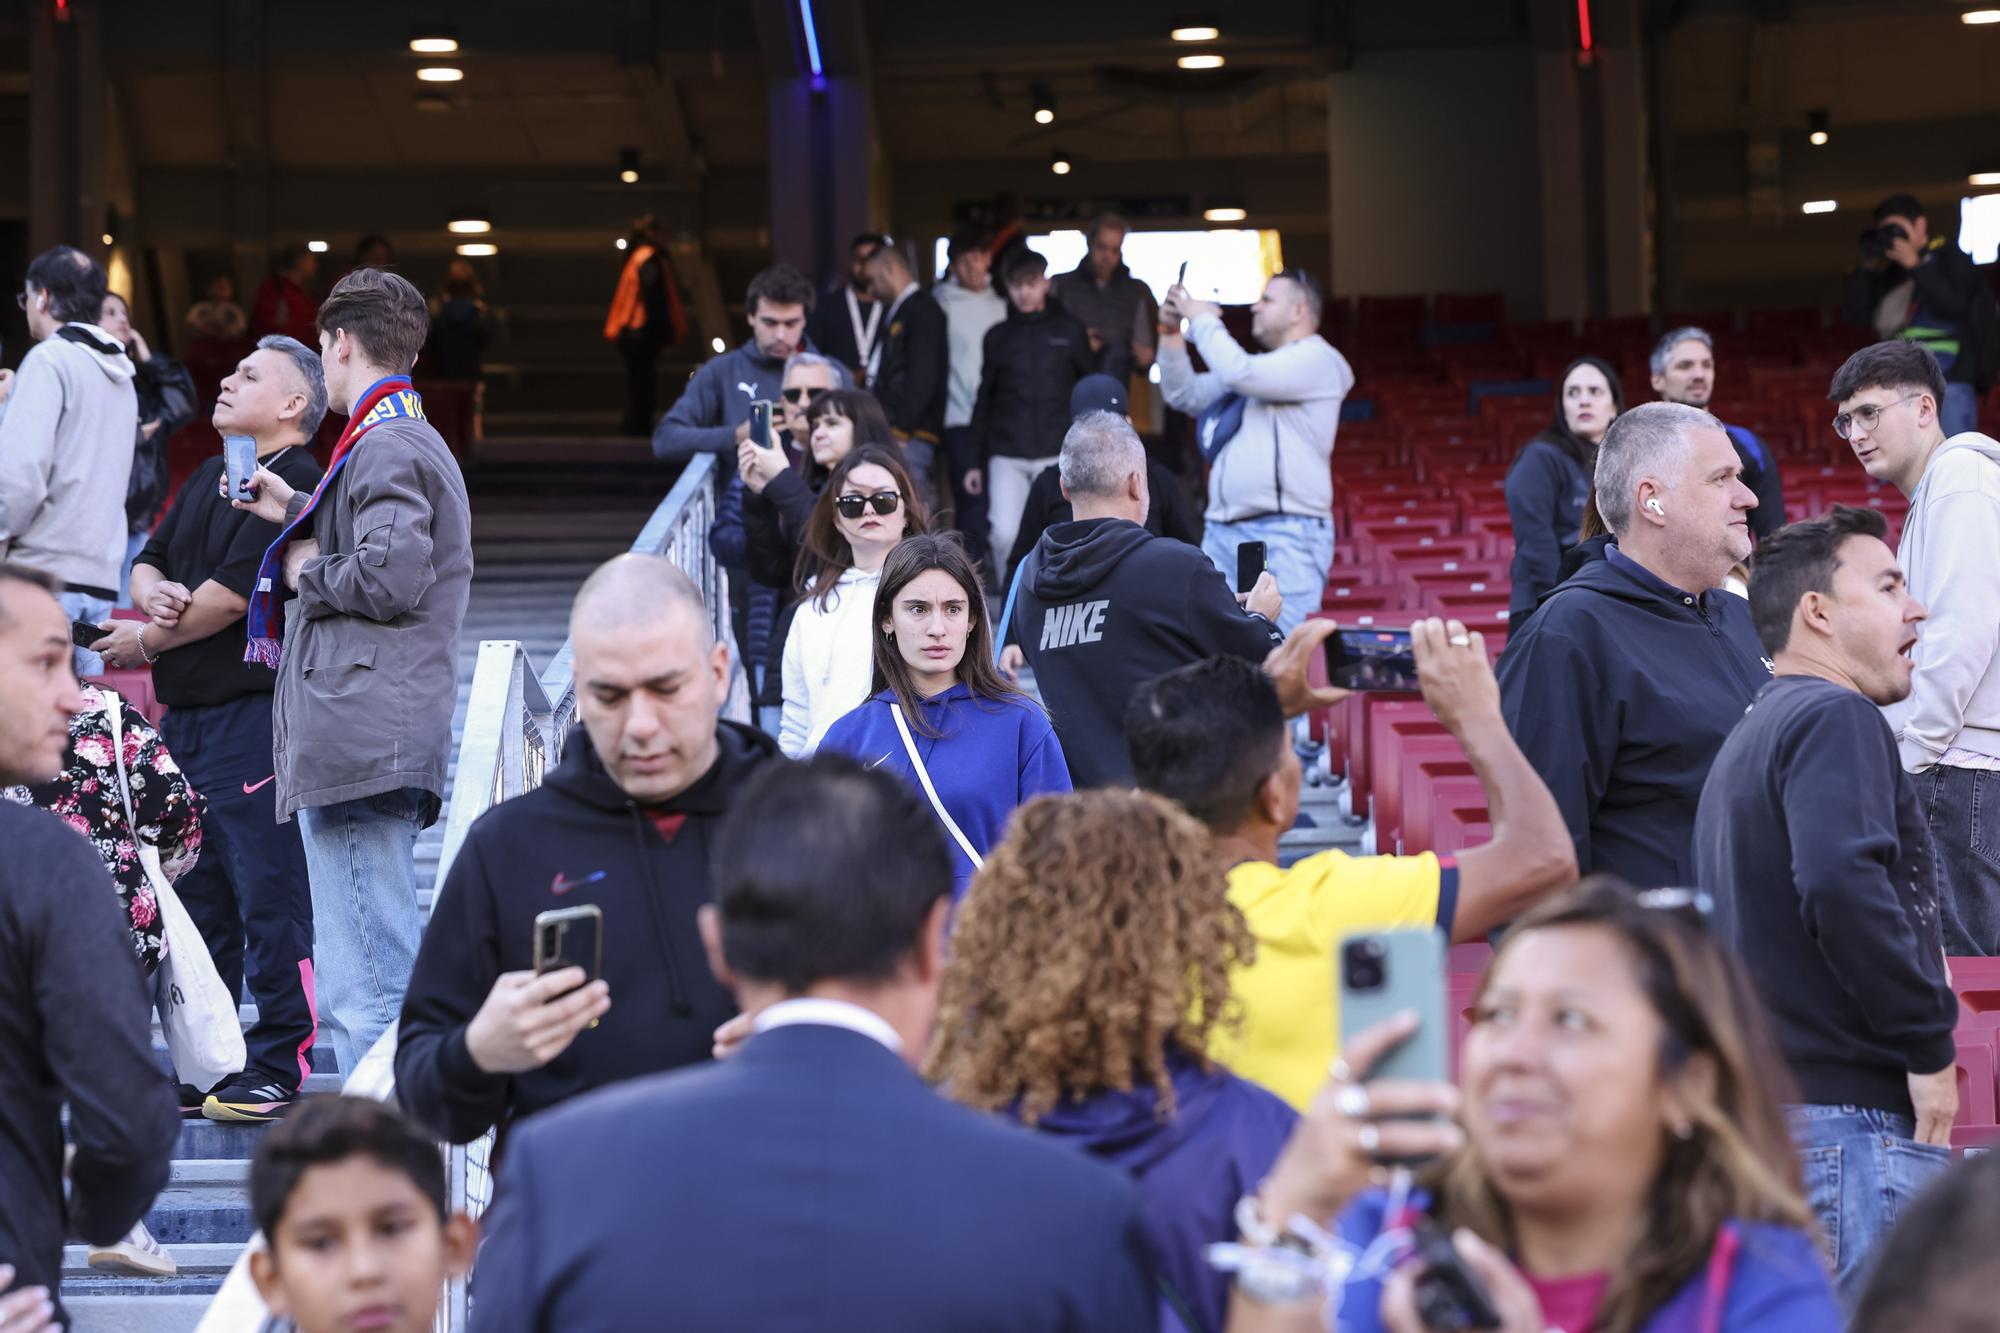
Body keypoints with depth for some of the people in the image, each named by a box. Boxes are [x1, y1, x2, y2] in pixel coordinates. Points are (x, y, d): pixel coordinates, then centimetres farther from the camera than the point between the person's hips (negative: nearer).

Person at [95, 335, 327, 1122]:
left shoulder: (294, 484, -12)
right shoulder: (209, 479, 19)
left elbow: (230, 594, -17)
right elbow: (148, 563, 20)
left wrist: (144, 641, -3)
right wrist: (151, 591, -5)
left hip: (253, 712, -10)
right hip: (186, 715, 10)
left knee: (268, 896, -7)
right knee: (197, 900, 14)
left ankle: (282, 1071, -3)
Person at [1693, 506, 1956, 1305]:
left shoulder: (1752, 736, 23)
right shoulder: (1835, 719, -9)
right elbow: (1843, 881, -25)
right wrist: (1929, 1045, -17)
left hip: (1770, 1105, 10)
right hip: (1853, 1116, -10)